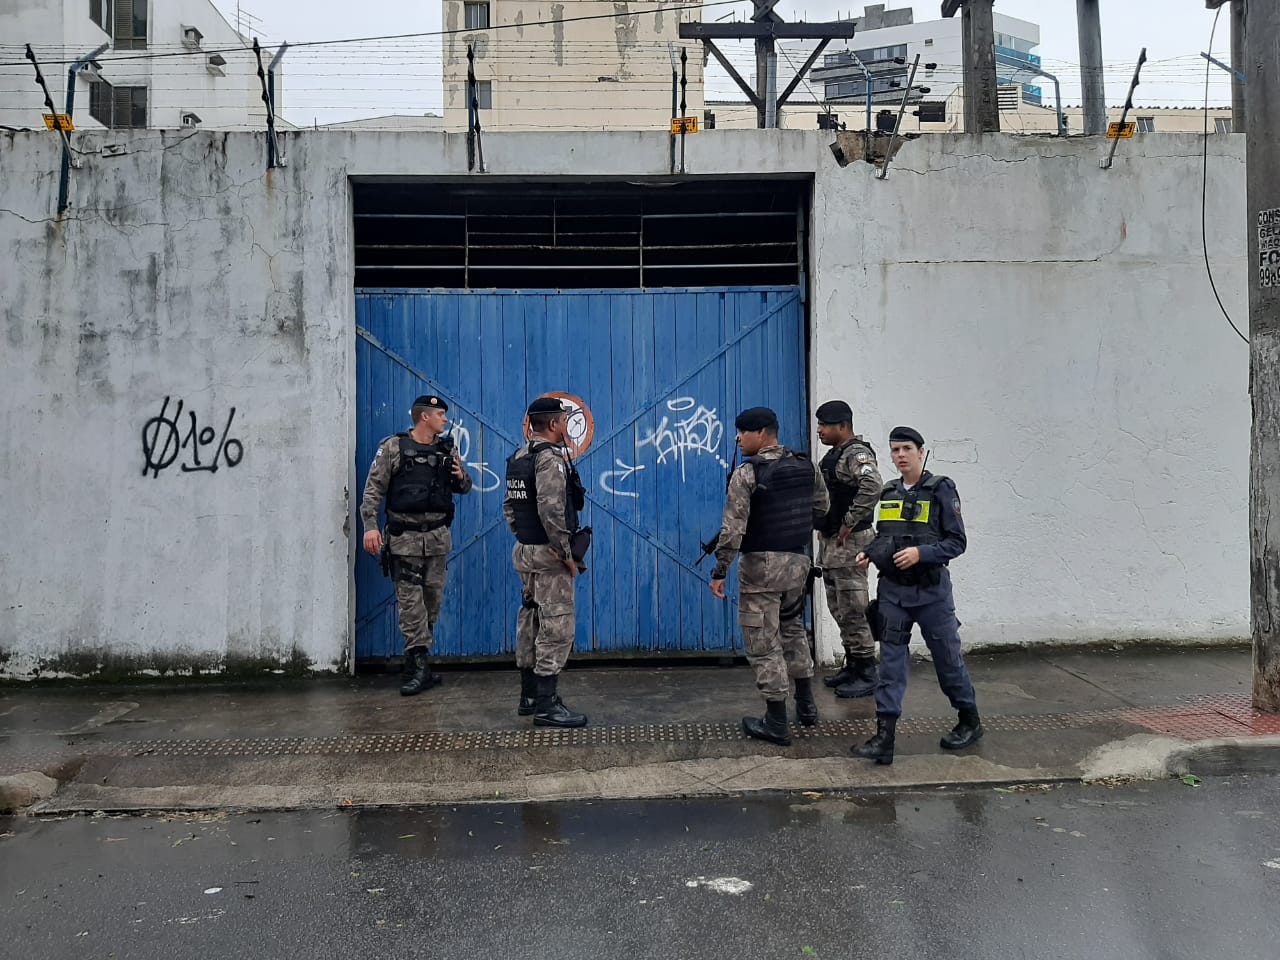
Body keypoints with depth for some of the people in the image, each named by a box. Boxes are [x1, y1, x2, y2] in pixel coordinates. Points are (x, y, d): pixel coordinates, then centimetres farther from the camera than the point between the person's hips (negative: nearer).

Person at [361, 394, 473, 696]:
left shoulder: (447, 450, 8)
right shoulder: (393, 447, -4)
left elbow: (465, 488, 16)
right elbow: (373, 490, -7)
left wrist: (462, 477, -7)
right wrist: (370, 526, -17)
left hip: (438, 538, 5)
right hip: (405, 538, -4)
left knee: (433, 601, 9)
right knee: (411, 602, -5)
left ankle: (417, 661, 24)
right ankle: (421, 667, -2)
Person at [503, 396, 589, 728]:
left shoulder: (518, 458, 12)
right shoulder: (551, 458, -17)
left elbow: (510, 505, 17)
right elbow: (551, 511, -24)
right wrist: (567, 555, -17)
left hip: (525, 551, 10)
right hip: (548, 554, -10)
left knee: (531, 621, 14)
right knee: (556, 626, -5)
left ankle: (529, 696, 23)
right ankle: (546, 704, -3)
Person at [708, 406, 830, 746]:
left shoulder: (747, 472, -14)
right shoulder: (807, 467, 4)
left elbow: (733, 527, -18)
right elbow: (822, 507, 15)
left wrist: (720, 571, -13)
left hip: (762, 564, -7)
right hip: (799, 560, 7)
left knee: (763, 643, 2)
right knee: (793, 630, 25)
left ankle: (776, 724, 6)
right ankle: (806, 706, 31)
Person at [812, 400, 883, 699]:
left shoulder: (857, 455, -15)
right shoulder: (833, 455, 15)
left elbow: (873, 486, -34)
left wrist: (849, 524, -27)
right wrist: (824, 528, 14)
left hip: (849, 542, -10)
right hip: (829, 542, 10)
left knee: (853, 611, -4)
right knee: (840, 610, 16)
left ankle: (866, 675, 4)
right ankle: (852, 666, 26)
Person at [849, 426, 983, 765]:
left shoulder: (941, 490, -6)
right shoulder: (889, 493, 9)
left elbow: (956, 542, -9)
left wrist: (921, 552, -23)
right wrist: (869, 552, 2)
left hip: (931, 591, -4)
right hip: (892, 590, 4)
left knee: (947, 658, 9)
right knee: (891, 661, -1)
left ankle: (970, 721, 30)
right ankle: (884, 737, -2)